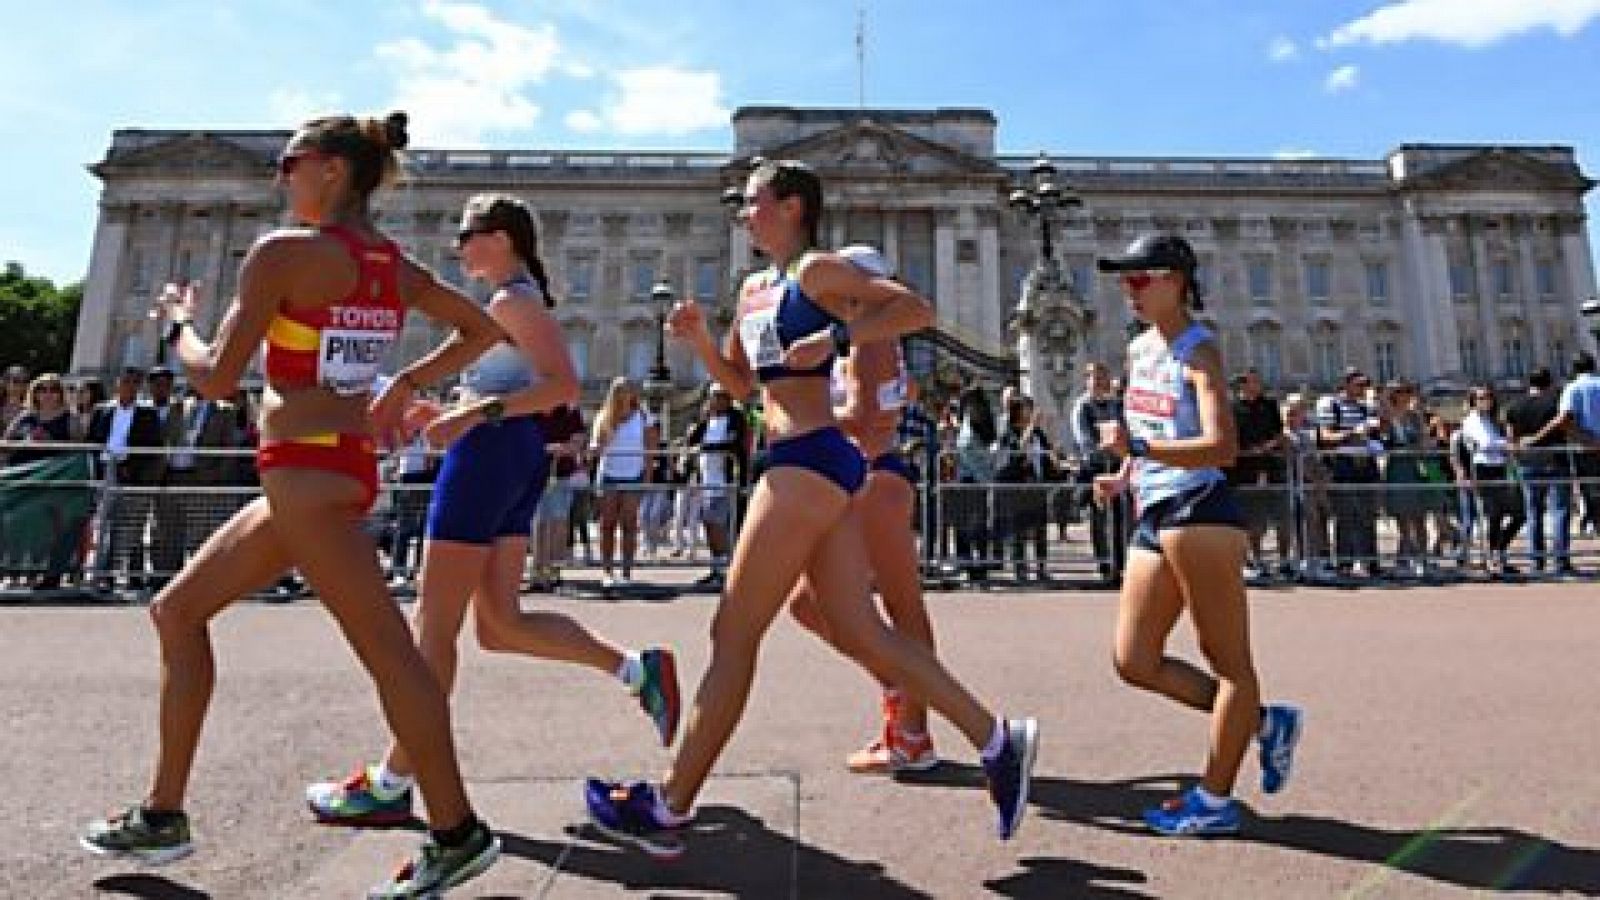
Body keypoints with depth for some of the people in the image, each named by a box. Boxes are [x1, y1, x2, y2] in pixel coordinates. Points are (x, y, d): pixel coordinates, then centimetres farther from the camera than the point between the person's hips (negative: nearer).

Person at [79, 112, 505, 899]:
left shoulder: (282, 250, -10)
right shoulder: (396, 265, 11)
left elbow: (217, 379, -9)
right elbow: (482, 330, 16)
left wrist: (177, 321, 11)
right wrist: (404, 384, 15)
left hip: (304, 472, -9)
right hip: (347, 464, 9)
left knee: (386, 649, -5)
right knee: (178, 610, 20)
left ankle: (456, 834, 5)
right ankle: (162, 814, 30)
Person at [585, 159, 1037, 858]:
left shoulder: (817, 270, -4)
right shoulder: (754, 289, 21)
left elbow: (918, 310, -10)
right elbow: (740, 381, 27)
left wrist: (834, 337, -20)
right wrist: (698, 337, 11)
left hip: (808, 461, -10)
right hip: (809, 465, 10)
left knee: (733, 635, -2)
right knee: (859, 633, 9)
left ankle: (667, 808, 13)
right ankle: (997, 739, 16)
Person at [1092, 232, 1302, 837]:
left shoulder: (1197, 350, -8)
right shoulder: (1139, 349, 16)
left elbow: (1222, 447, -22)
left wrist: (1137, 448, -31)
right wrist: (1124, 477, 16)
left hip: (1198, 512, -9)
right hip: (1154, 518, 9)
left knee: (1228, 659, 3)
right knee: (1134, 661, 9)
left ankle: (1214, 800, 13)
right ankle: (1264, 723, 25)